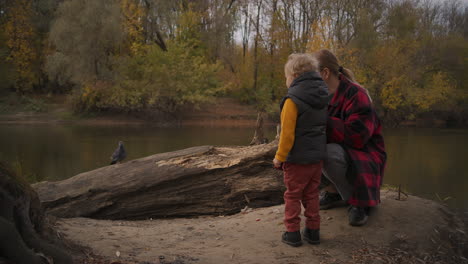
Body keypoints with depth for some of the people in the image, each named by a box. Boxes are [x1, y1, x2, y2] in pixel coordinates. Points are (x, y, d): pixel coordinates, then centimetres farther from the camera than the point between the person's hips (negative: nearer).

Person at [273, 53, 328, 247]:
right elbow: (323, 127, 12)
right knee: (311, 195, 16)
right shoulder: (322, 97, 5)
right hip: (318, 157, 7)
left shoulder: (293, 100, -19)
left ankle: (293, 233, 10)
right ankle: (313, 231, 21)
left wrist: (280, 157, -10)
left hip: (297, 158, -7)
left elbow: (287, 133, -19)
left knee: (292, 196, 6)